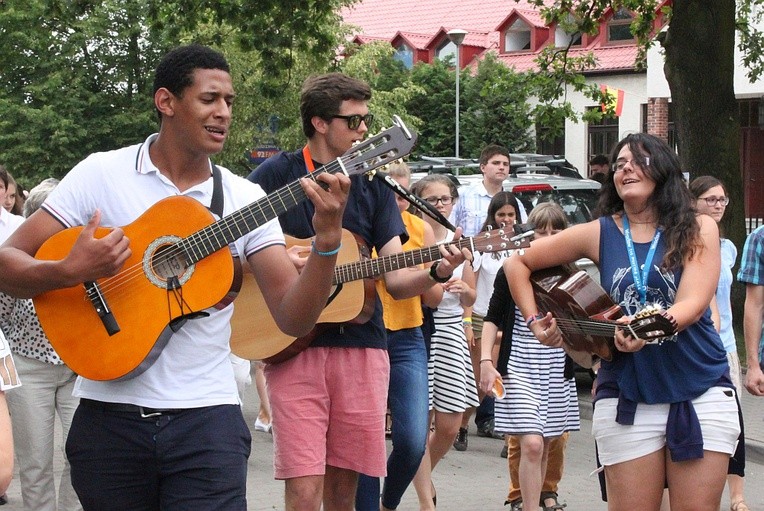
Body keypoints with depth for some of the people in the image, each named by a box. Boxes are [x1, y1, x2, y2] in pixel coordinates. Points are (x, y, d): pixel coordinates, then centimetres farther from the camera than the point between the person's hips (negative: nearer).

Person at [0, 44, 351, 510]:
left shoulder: (245, 199, 4)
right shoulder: (101, 174, -1)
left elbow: (294, 319, -2)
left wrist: (328, 240, -17)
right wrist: (68, 272, -22)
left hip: (205, 419, 1)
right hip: (109, 416, 0)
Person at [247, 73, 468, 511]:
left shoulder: (374, 186, 11)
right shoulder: (277, 174, 1)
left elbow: (396, 280, 6)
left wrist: (437, 272, -14)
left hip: (361, 347, 4)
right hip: (293, 347, -3)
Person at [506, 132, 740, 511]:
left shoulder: (698, 230, 1)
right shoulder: (600, 234, 6)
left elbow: (693, 304, -13)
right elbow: (518, 263, 15)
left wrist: (654, 325, -32)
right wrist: (534, 321, 4)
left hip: (701, 393, -1)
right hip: (627, 397, 1)